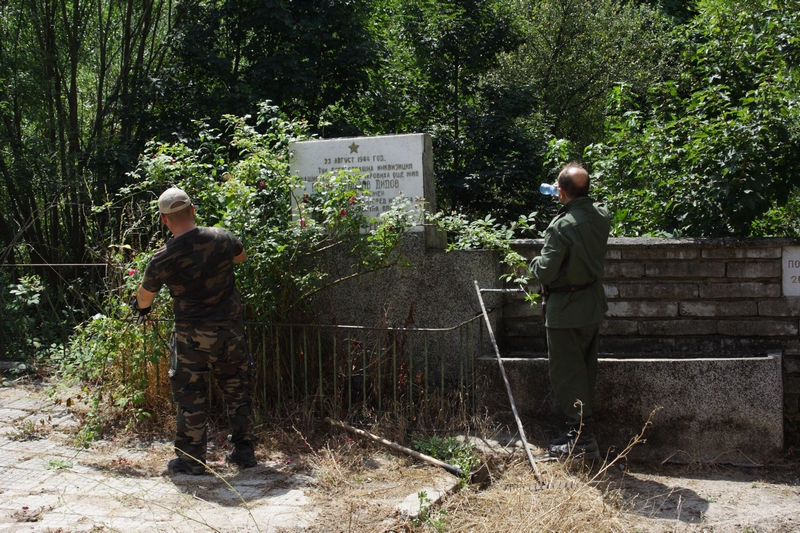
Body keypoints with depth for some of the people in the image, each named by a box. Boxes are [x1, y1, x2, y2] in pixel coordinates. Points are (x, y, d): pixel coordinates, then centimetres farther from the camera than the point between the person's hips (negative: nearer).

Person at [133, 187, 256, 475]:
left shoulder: (161, 259, -13)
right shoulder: (221, 238, -9)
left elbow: (144, 298, 4)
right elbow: (241, 255, 16)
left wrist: (140, 308, 28)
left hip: (192, 336, -3)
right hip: (230, 330, 3)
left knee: (190, 396, 9)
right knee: (238, 390, 15)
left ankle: (191, 459, 15)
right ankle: (244, 451, 23)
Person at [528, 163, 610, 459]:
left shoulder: (561, 227, -23)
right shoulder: (601, 216, -1)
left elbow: (545, 272, -23)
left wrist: (534, 264, 0)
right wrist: (570, 204, 23)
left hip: (566, 310, -8)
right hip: (593, 305, 8)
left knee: (567, 373, 0)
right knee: (585, 371, 16)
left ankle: (582, 439, 2)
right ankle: (584, 432, 25)